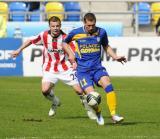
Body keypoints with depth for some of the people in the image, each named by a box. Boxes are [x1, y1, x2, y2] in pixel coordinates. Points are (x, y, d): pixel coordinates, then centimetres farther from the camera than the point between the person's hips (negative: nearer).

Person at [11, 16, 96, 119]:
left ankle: (89, 109, 16)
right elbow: (31, 41, 9)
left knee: (79, 89, -7)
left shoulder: (65, 38, -13)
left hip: (65, 69, -1)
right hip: (49, 69, 1)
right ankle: (55, 102, 18)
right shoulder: (44, 36, -8)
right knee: (45, 90, -17)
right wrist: (19, 50, 11)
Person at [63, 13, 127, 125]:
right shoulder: (76, 33, -3)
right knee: (91, 94, -18)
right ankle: (98, 113, 13)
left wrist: (115, 57, 7)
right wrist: (70, 54, 1)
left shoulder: (101, 32, 2)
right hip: (83, 69, -2)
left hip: (97, 67, 2)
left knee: (107, 84, -26)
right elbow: (65, 43, 16)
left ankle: (114, 115, -24)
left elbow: (106, 46, 20)